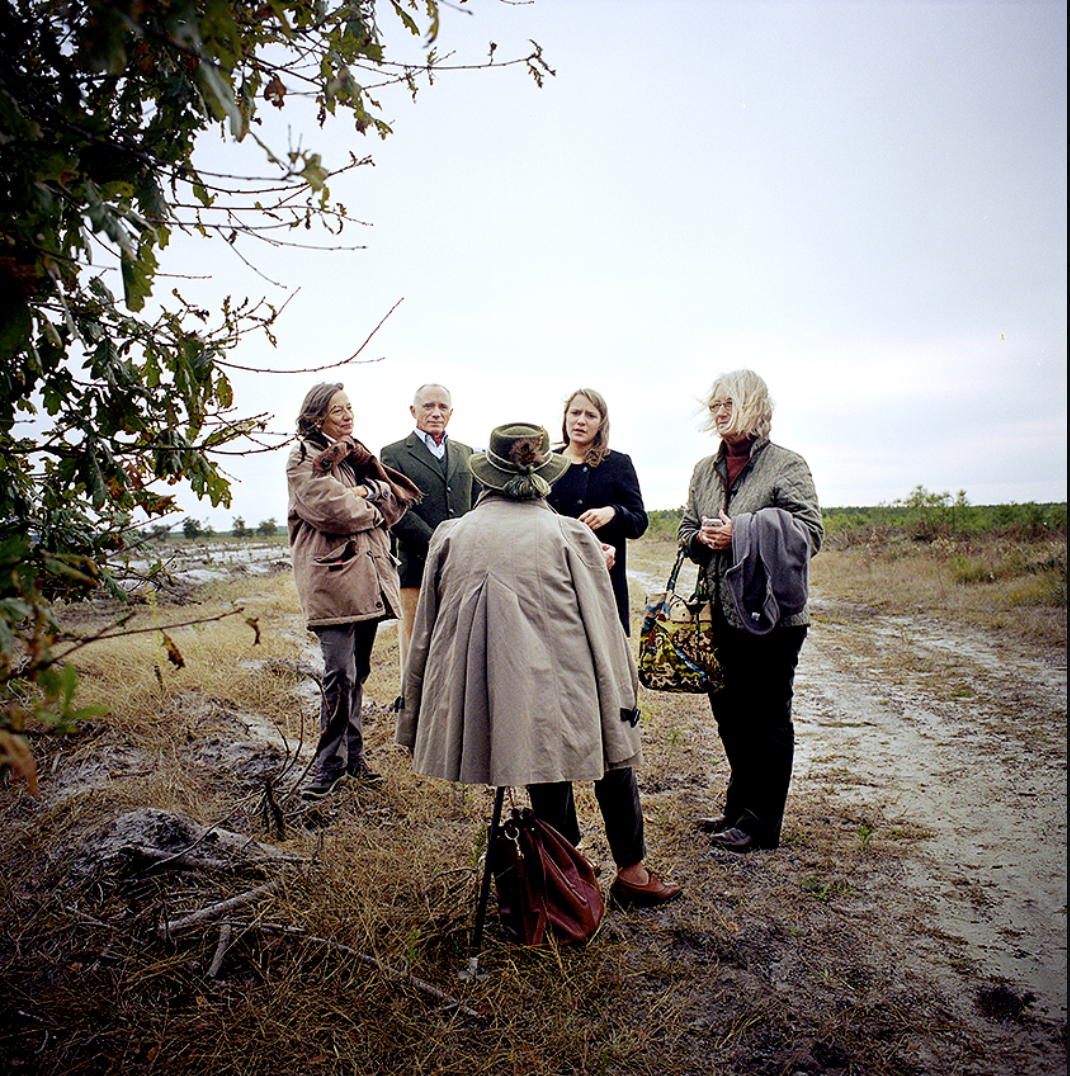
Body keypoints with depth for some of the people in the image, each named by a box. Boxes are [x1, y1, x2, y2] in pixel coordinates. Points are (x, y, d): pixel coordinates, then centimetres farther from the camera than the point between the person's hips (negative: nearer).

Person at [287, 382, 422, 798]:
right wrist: (372, 509, -1)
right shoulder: (304, 460, 0)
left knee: (358, 669, 10)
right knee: (340, 674, -10)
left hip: (368, 575, 7)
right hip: (332, 576, -7)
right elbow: (330, 509, -16)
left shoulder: (357, 455, 22)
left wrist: (367, 492, -6)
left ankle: (352, 756, 21)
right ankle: (329, 765, 2)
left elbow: (398, 500, 12)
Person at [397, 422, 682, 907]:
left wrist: (416, 723, 22)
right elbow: (604, 633, 1)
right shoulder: (571, 535, 0)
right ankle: (631, 871, 33)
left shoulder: (450, 535, 7)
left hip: (476, 710, 3)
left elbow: (424, 634, 13)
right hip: (556, 694, -2)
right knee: (611, 749, 22)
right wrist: (622, 703, 9)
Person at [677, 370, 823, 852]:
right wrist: (703, 538, -5)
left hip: (771, 615, -6)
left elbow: (810, 533, -14)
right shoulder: (705, 469, 14)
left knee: (767, 719, 4)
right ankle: (739, 805, 33)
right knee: (729, 713, 16)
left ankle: (760, 822, 17)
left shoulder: (788, 465, -6)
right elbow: (686, 530, 18)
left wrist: (740, 535, -20)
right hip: (720, 612, 7)